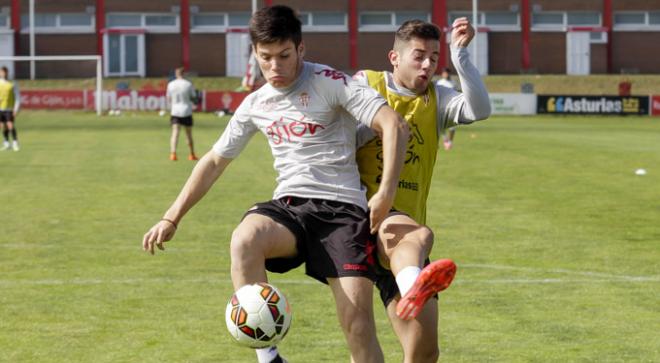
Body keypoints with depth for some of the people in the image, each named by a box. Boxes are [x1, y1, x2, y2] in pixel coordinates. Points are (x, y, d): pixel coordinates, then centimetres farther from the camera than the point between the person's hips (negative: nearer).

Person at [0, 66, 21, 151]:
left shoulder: (13, 84, 0)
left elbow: (17, 97, -1)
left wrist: (16, 109, -8)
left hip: (9, 109, -3)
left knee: (11, 126, -12)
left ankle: (15, 143, -5)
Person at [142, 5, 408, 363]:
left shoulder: (329, 82, -5)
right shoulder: (255, 104, 12)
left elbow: (394, 125, -12)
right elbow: (215, 160, 23)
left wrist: (386, 192, -21)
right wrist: (171, 218, 19)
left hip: (342, 208, -4)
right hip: (289, 207, 4)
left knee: (357, 321, -16)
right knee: (244, 240, -32)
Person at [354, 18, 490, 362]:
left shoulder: (436, 99, 14)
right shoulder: (366, 85, 6)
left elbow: (479, 110, -7)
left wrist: (460, 54, -14)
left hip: (405, 237, 6)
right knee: (418, 234, -42)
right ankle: (413, 287, -74)